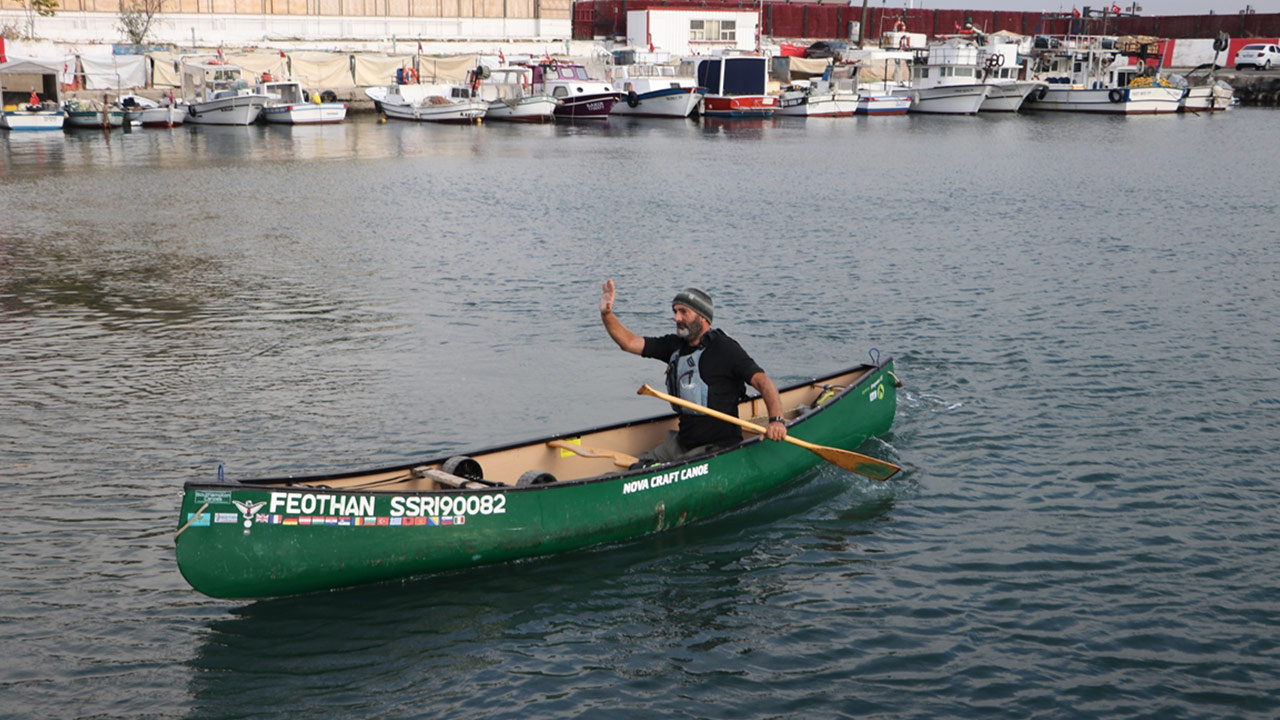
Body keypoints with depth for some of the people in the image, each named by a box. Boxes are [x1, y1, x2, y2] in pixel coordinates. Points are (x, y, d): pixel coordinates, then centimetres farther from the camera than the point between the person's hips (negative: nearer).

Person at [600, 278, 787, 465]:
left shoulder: (725, 349, -14)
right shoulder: (675, 345, 8)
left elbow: (763, 382, -21)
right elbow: (629, 342, 6)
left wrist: (776, 419, -36)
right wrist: (606, 314, -9)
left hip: (719, 447, -8)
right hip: (682, 442, 8)